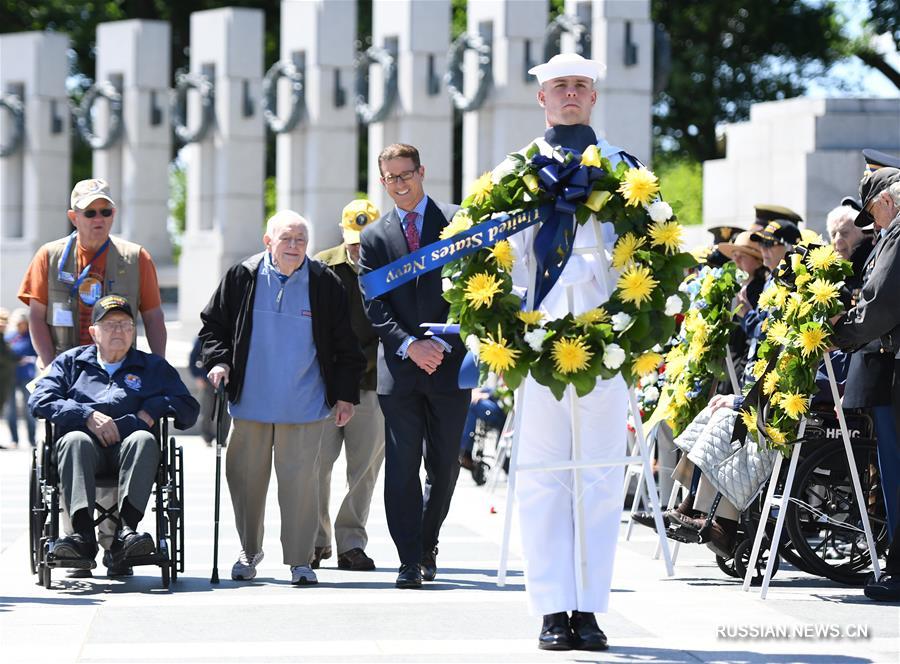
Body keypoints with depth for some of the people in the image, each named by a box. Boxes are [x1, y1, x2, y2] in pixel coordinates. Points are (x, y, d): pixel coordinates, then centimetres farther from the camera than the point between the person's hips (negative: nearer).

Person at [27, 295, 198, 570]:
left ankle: (126, 530, -49)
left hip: (127, 447, 0)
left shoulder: (153, 367, 26)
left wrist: (153, 409, 0)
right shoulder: (71, 361, 24)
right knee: (75, 440, -35)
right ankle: (83, 532, -50)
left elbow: (188, 408, 19)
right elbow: (39, 400, 8)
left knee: (144, 439, -34)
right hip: (88, 445, 0)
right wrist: (87, 416, -4)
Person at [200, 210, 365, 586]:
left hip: (304, 407, -1)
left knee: (300, 480, -3)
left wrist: (346, 394, 3)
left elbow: (345, 344, 5)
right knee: (245, 477, 8)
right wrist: (218, 361, -6)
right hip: (250, 402, 1)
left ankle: (300, 560, 5)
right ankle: (249, 551, 25)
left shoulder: (325, 284, 0)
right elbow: (214, 324, 10)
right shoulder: (242, 278, 1)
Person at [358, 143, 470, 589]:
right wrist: (410, 346, -11)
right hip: (398, 368, 1)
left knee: (445, 465, 6)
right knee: (402, 466, -4)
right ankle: (410, 561, -2)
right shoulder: (374, 237, 10)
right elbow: (374, 306, 3)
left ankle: (427, 545, 25)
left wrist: (443, 343, -9)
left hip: (449, 364, 0)